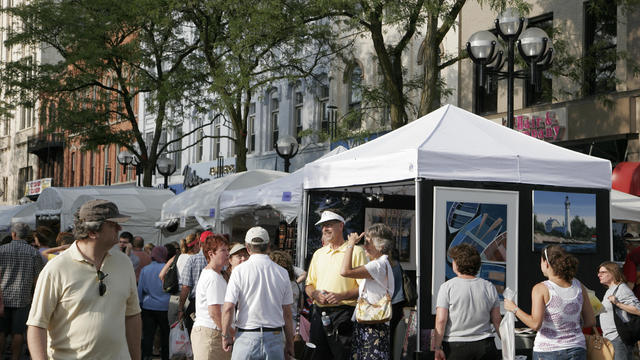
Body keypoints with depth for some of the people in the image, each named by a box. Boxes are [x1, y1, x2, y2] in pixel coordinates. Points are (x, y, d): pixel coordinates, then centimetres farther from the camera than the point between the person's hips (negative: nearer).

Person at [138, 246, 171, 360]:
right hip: (163, 307, -1)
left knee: (147, 334, 0)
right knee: (165, 334, 13)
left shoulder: (145, 269, 1)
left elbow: (140, 290, 6)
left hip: (148, 307, 1)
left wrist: (140, 303, 17)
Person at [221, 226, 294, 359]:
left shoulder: (240, 271, -5)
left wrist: (226, 335, 5)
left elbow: (228, 308, -9)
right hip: (275, 337, 2)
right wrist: (290, 343, 14)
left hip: (247, 337, -2)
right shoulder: (282, 272, 3)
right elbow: (287, 313, 6)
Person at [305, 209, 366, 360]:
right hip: (319, 312, 5)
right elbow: (309, 285, 22)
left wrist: (341, 296, -19)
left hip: (343, 313, -5)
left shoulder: (356, 251, -1)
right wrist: (315, 294, -1)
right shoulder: (318, 254, 18)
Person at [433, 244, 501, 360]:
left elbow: (441, 321, -12)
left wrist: (437, 348, -8)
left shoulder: (447, 287, -7)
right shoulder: (489, 287, 4)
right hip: (485, 345, 3)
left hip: (455, 347, -3)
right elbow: (497, 320, 7)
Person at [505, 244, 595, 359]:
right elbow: (591, 321, 6)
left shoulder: (541, 289, -11)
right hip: (577, 350, 4)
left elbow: (535, 324, -20)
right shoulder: (579, 286, 2)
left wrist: (514, 309, -7)